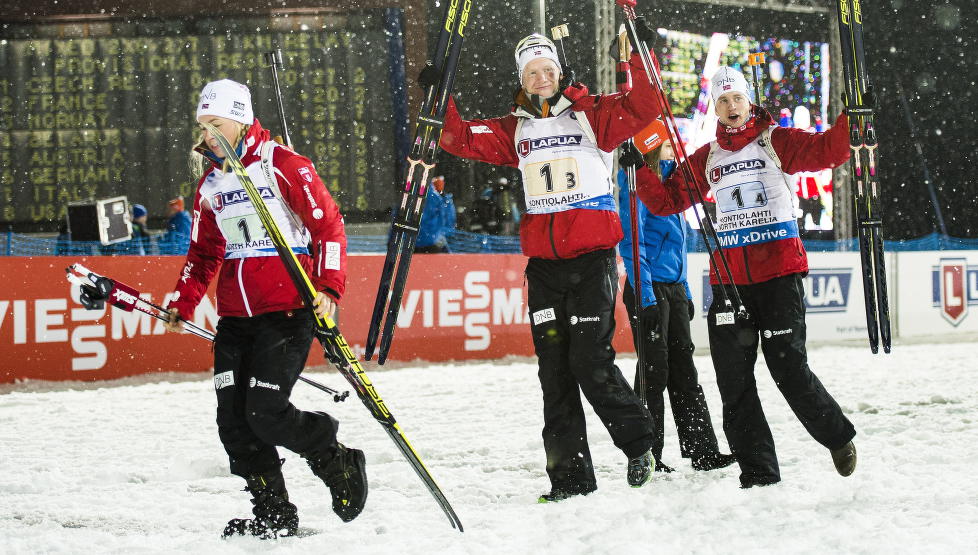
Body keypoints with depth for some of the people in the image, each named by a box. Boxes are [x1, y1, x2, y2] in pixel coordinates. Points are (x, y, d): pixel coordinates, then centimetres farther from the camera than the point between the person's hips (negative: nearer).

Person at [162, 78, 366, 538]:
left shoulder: (283, 165, -8)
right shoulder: (211, 183, 14)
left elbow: (328, 224, -8)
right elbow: (204, 253, 24)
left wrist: (328, 288, -16)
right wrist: (181, 305, 14)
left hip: (287, 310, -7)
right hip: (235, 316, 7)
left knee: (266, 412, -15)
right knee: (233, 419, -1)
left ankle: (338, 463, 10)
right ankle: (274, 514, 10)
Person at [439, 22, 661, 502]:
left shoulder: (591, 114, 2)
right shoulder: (515, 129, 13)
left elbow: (642, 109, -11)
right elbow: (463, 139, 7)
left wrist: (641, 56, -21)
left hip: (593, 258, -4)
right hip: (543, 263, 4)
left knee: (591, 363, -11)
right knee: (554, 370, 2)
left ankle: (638, 443, 11)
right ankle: (570, 475, 6)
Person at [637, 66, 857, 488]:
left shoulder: (776, 142, 2)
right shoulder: (707, 158, 15)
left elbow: (825, 151, -12)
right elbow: (668, 201, 15)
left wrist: (851, 121, -28)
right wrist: (640, 170, 1)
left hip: (779, 272, -4)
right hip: (729, 276, 5)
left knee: (789, 369, -9)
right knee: (734, 381, -1)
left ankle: (839, 438, 15)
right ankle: (758, 473, 5)